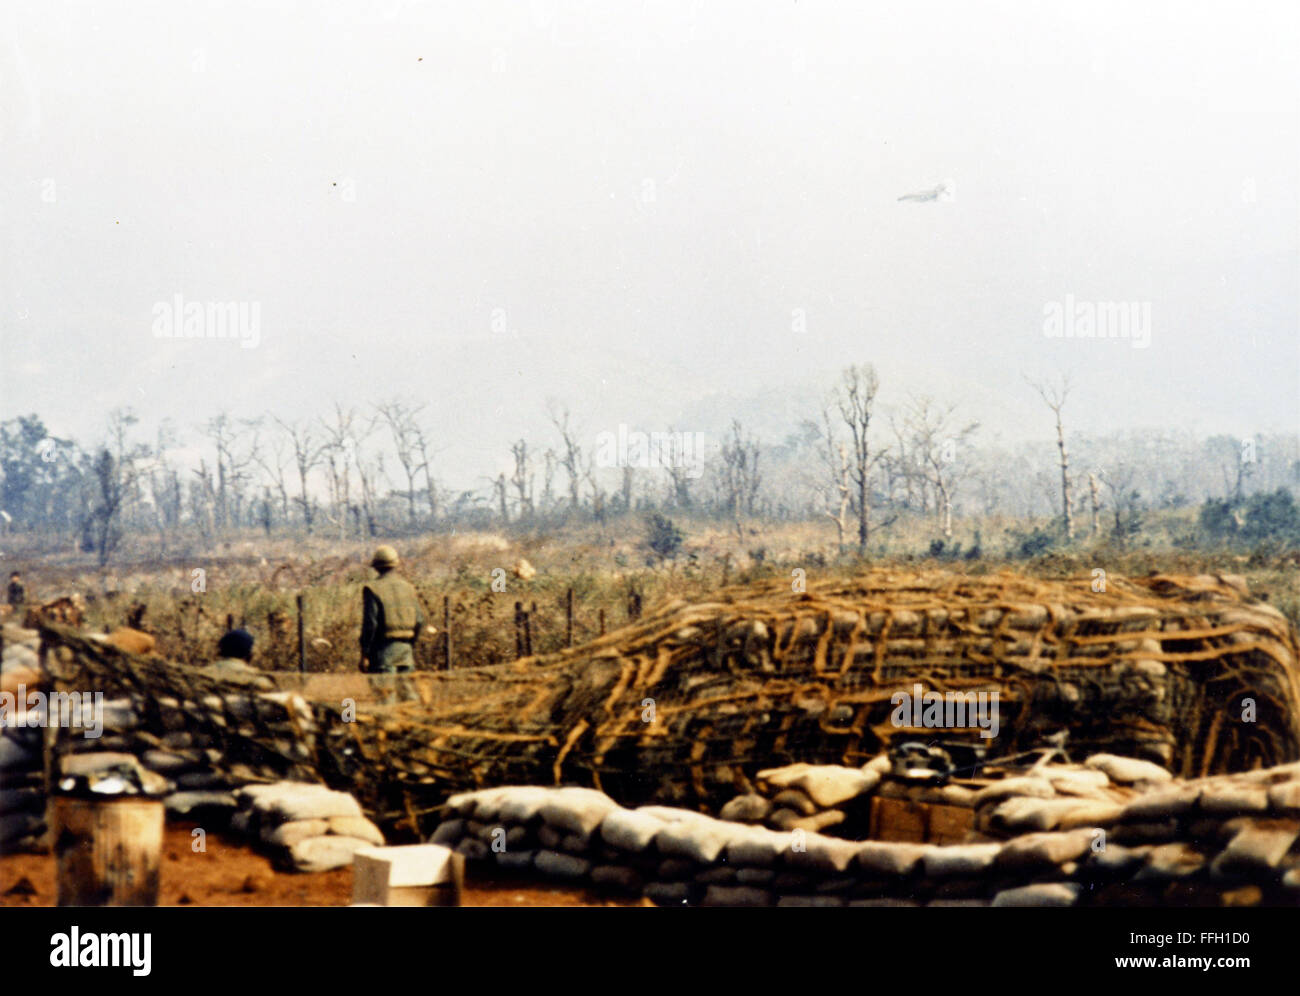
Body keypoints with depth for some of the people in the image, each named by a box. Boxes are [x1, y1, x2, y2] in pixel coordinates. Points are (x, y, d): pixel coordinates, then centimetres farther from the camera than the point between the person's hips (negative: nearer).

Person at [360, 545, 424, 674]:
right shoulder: (409, 587, 10)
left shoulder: (373, 589, -6)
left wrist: (365, 654, -8)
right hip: (406, 649, 5)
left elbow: (370, 623, -12)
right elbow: (419, 621, 8)